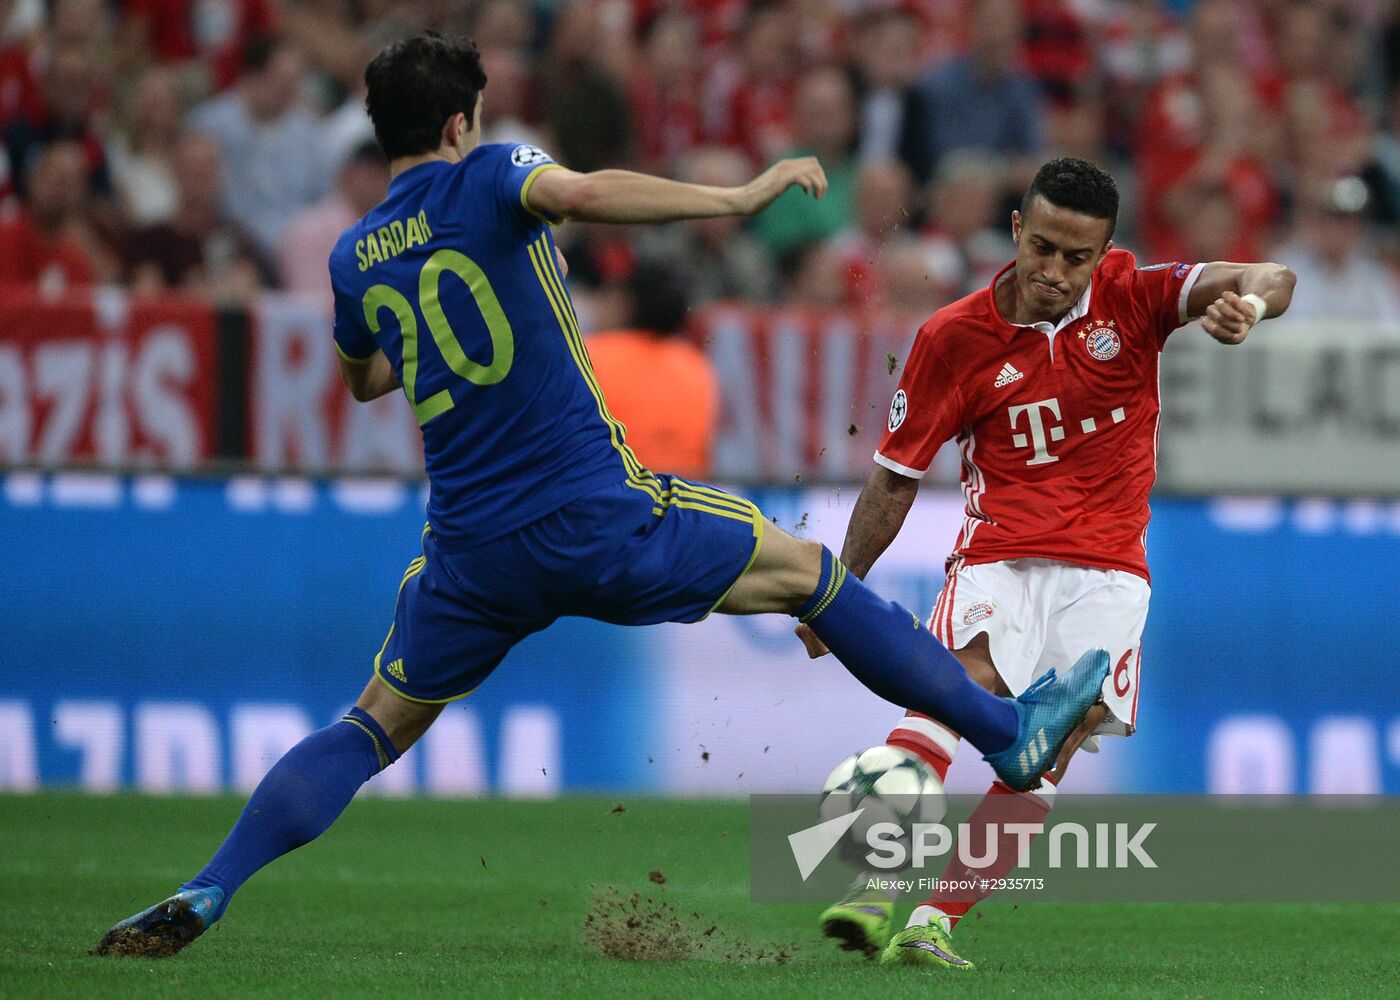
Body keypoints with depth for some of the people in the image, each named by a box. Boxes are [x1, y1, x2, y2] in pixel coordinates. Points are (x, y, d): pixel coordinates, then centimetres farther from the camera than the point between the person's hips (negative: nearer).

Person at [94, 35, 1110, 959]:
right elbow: (579, 194, -27)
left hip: (472, 555, 4)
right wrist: (740, 195, -24)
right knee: (809, 573, 12)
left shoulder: (354, 258, 11)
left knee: (376, 725, 16)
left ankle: (203, 897, 0)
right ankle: (1008, 731, 17)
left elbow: (362, 379, 29)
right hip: (598, 518, -4)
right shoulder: (486, 178, -4)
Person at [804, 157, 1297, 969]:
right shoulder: (954, 337, -2)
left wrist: (1247, 300, -40)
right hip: (1001, 555, -1)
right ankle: (875, 893, -40)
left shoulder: (1131, 297, -2)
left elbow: (1272, 283, -15)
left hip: (1108, 571, 1)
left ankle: (934, 924, -17)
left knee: (1051, 750, -17)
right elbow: (896, 478, 7)